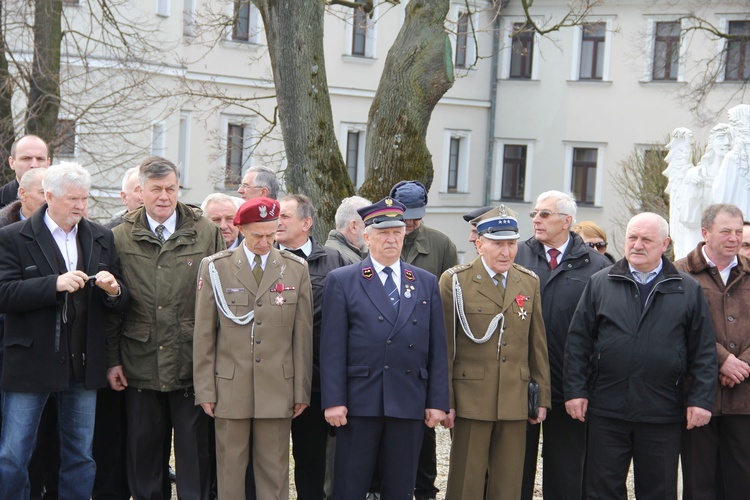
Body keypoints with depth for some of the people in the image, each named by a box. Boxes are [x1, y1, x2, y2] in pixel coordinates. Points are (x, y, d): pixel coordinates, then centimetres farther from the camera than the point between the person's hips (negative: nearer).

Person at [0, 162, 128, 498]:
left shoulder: (101, 238, 9)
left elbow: (119, 303, 10)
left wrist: (113, 291, -13)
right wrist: (55, 285, -24)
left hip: (84, 366, 4)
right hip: (31, 365, -4)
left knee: (80, 457, 13)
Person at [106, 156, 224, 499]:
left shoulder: (206, 233, 1)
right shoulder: (121, 238, 4)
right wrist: (112, 359, 2)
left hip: (192, 363, -1)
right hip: (140, 365, 1)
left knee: (193, 448, 5)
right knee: (142, 447, 10)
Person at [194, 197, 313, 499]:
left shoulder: (296, 269, 5)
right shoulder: (215, 268, 2)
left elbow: (303, 335, 5)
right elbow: (204, 335, 3)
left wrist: (302, 391, 3)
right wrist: (205, 390, -1)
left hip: (278, 389, 1)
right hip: (230, 388, 0)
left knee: (274, 473, 5)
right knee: (230, 472, 5)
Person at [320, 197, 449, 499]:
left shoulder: (427, 283, 11)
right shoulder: (341, 281, 2)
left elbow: (437, 348, 8)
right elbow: (332, 348, -3)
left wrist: (437, 402, 2)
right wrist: (333, 401, -10)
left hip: (410, 404, 3)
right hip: (359, 402, -2)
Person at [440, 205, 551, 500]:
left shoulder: (529, 282, 9)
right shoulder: (455, 281, -3)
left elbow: (537, 344, 11)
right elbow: (445, 346, -4)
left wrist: (543, 396, 9)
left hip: (515, 401, 4)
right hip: (471, 398, -3)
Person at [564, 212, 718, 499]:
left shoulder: (689, 290, 5)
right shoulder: (600, 284, 6)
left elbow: (704, 352, 4)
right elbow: (578, 341, 5)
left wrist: (701, 399, -4)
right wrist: (575, 390, -2)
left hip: (662, 414, 0)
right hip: (606, 411, 1)